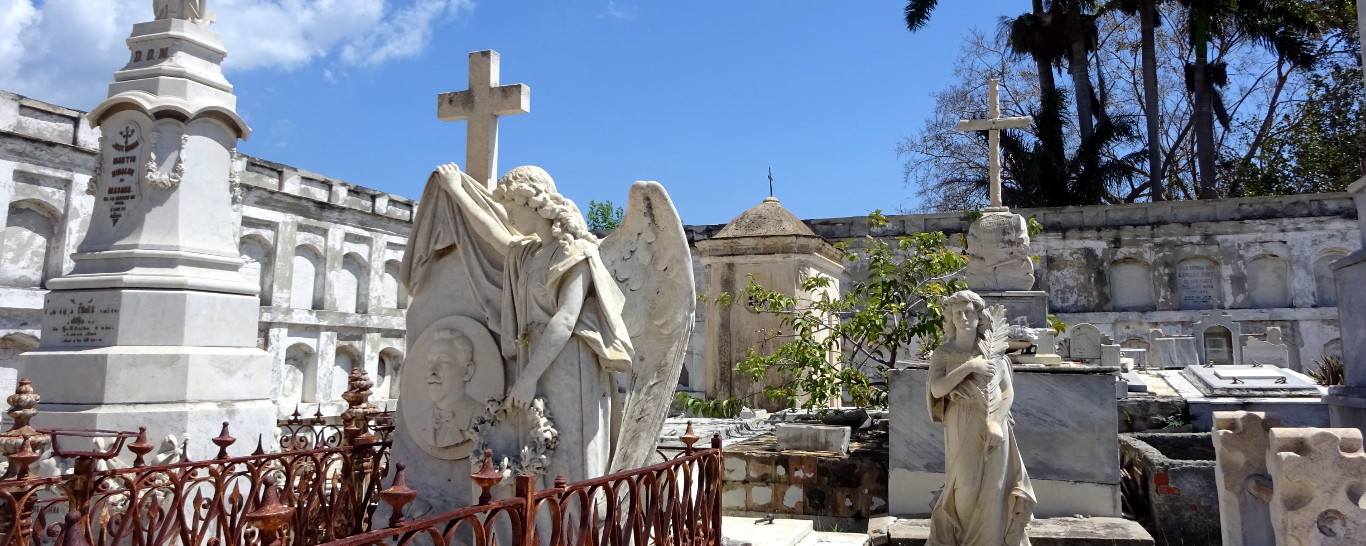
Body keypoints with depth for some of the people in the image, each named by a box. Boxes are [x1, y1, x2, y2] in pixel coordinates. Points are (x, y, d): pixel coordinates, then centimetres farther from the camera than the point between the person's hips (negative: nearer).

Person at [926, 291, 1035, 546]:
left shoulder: (993, 351, 5)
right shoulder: (943, 354, 0)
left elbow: (1008, 390, 6)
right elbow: (936, 390, -13)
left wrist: (998, 422, -8)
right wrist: (968, 366, -19)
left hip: (994, 428, 2)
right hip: (962, 430, -2)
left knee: (991, 491, 2)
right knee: (965, 488, 0)